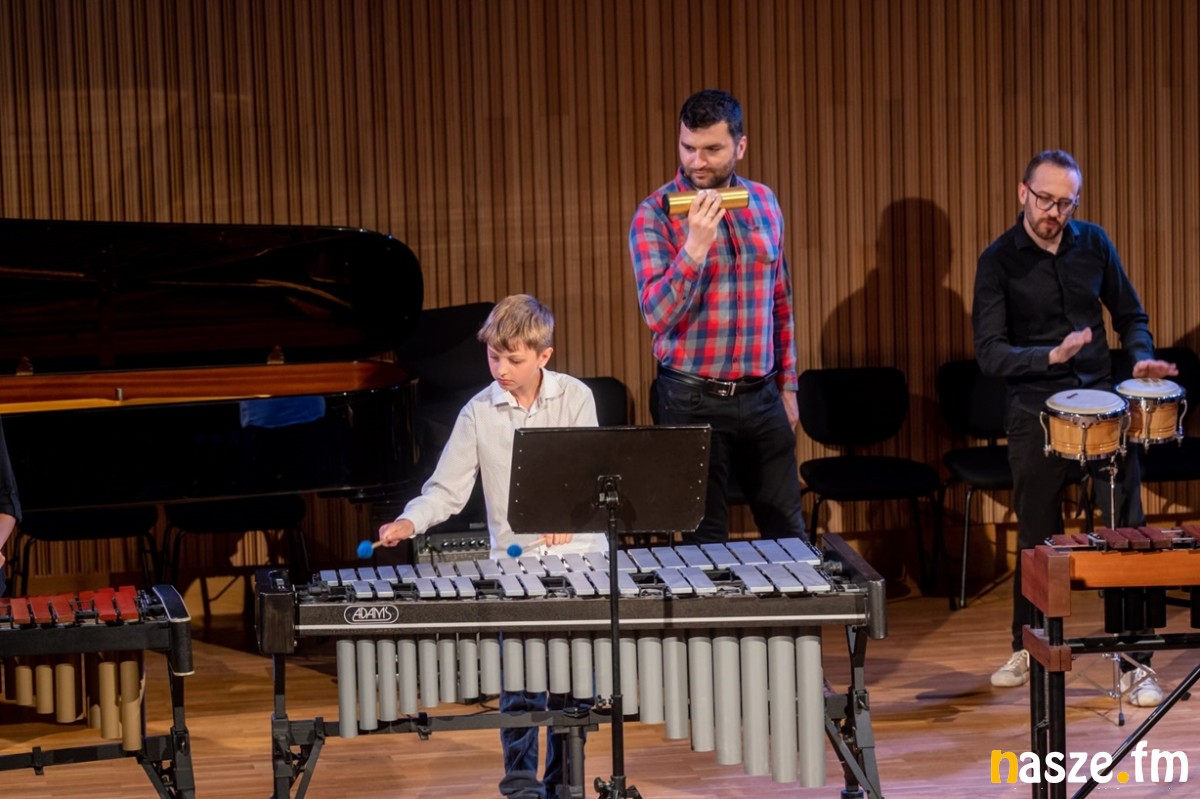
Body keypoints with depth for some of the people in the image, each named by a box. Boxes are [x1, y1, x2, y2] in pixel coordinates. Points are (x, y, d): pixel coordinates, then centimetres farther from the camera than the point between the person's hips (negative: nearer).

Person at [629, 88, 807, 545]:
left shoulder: (764, 203, 6)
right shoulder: (655, 215, -8)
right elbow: (658, 314, -18)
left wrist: (787, 385, 14)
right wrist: (695, 246, -29)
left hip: (762, 396, 4)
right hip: (694, 400, -4)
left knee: (788, 534, 8)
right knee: (705, 539, 3)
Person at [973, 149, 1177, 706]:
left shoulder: (1093, 243, 3)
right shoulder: (999, 261, -7)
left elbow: (1129, 314, 14)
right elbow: (989, 352, -14)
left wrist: (1141, 357, -6)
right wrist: (1050, 356, -29)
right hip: (1036, 414, -2)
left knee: (1127, 533, -5)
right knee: (1037, 538, 9)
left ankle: (1135, 663, -1)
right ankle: (1026, 650, 29)